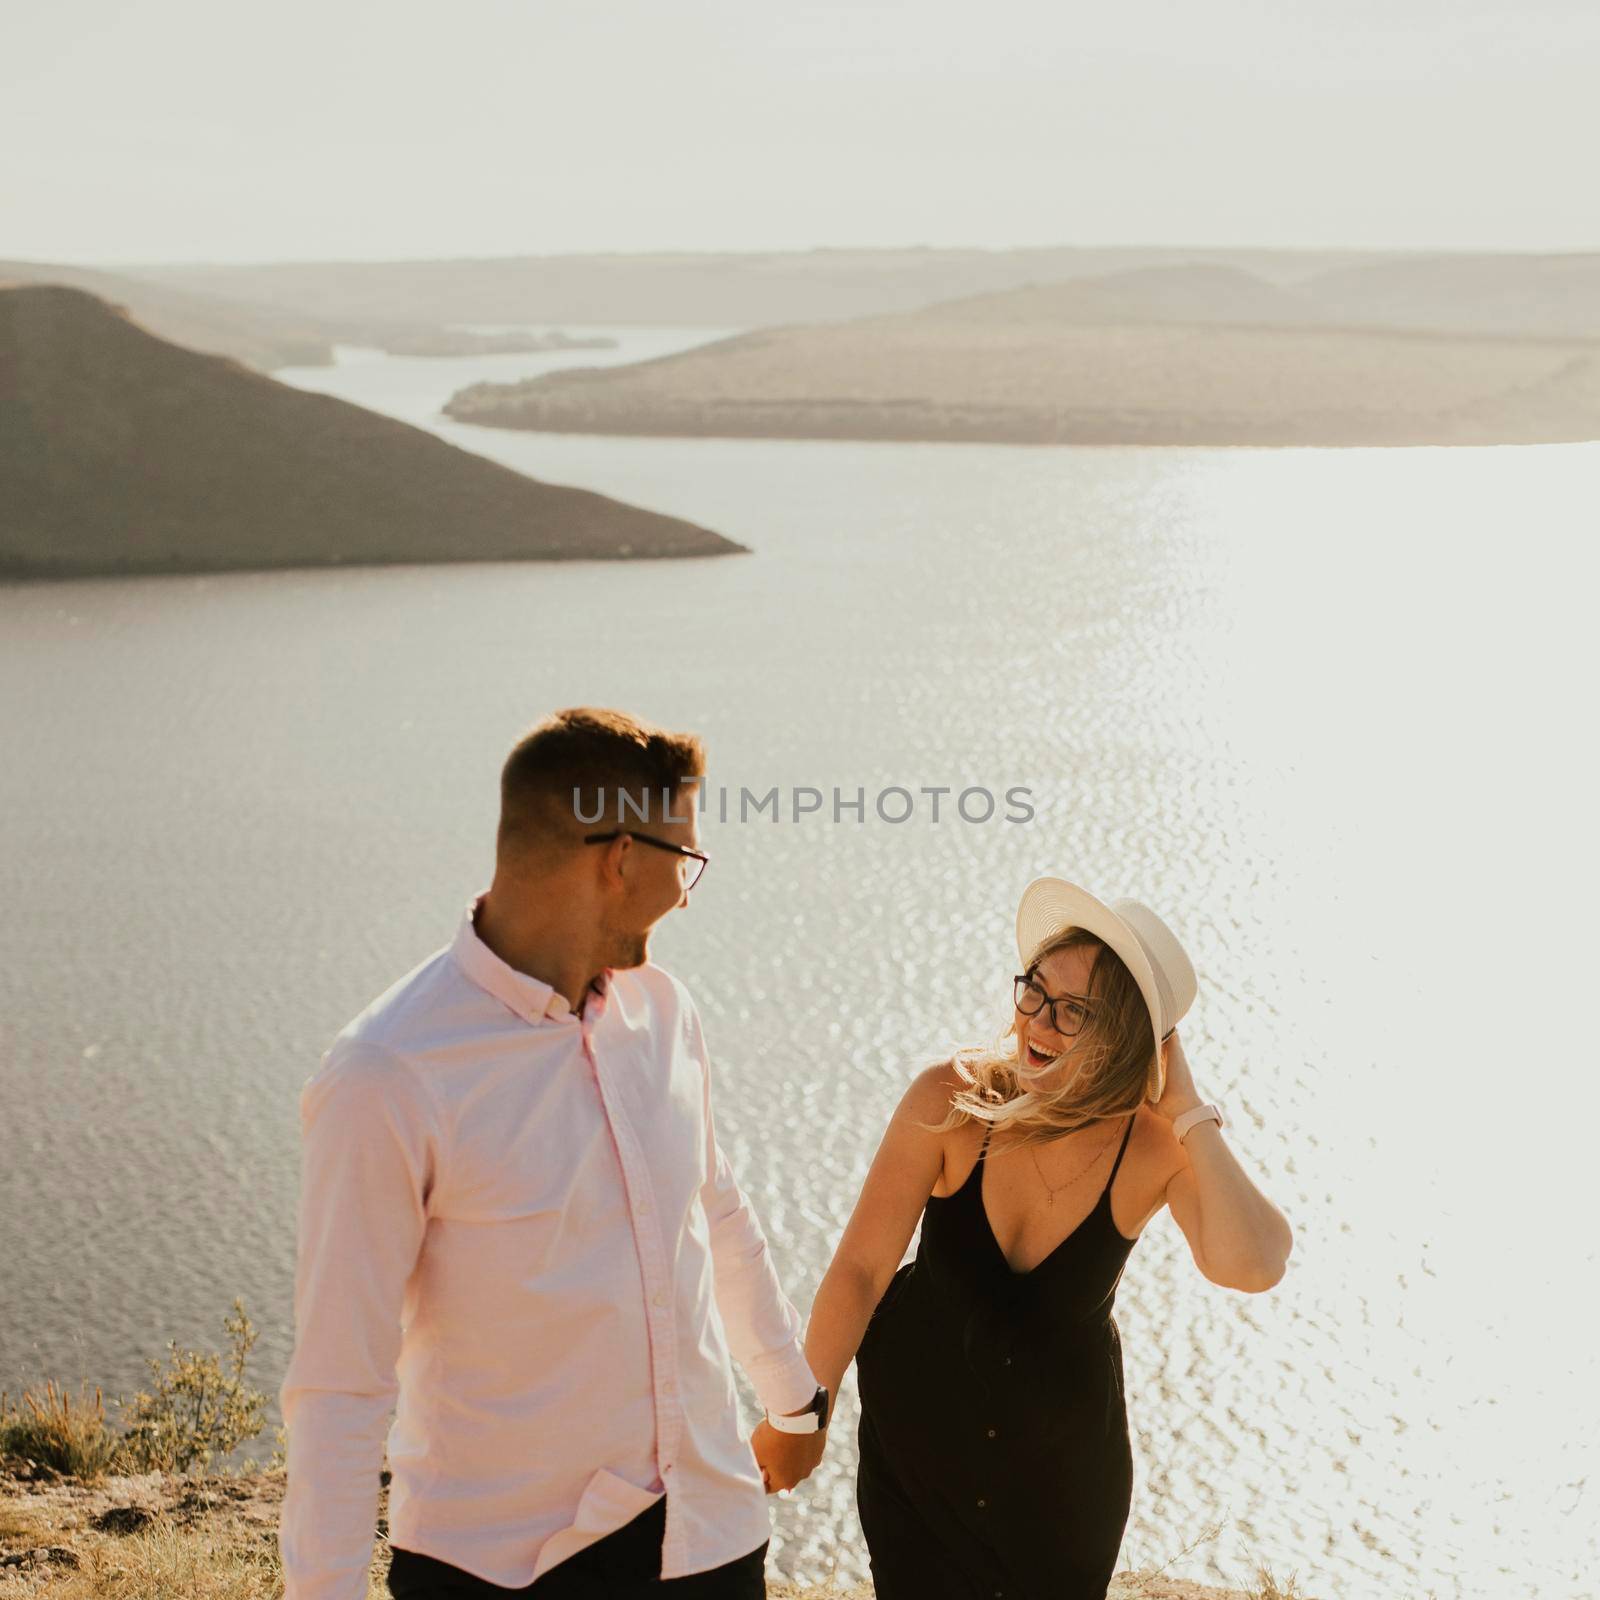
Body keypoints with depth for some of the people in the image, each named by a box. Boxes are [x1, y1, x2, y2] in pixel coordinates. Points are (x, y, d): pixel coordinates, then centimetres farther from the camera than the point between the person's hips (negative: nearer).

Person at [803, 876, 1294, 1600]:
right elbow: (859, 1270, -17)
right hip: (916, 1424, -1)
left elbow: (1250, 1266, -41)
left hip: (1063, 1448, 1)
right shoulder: (950, 1099, -24)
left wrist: (1187, 1110, -35)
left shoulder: (1158, 1146, -22)